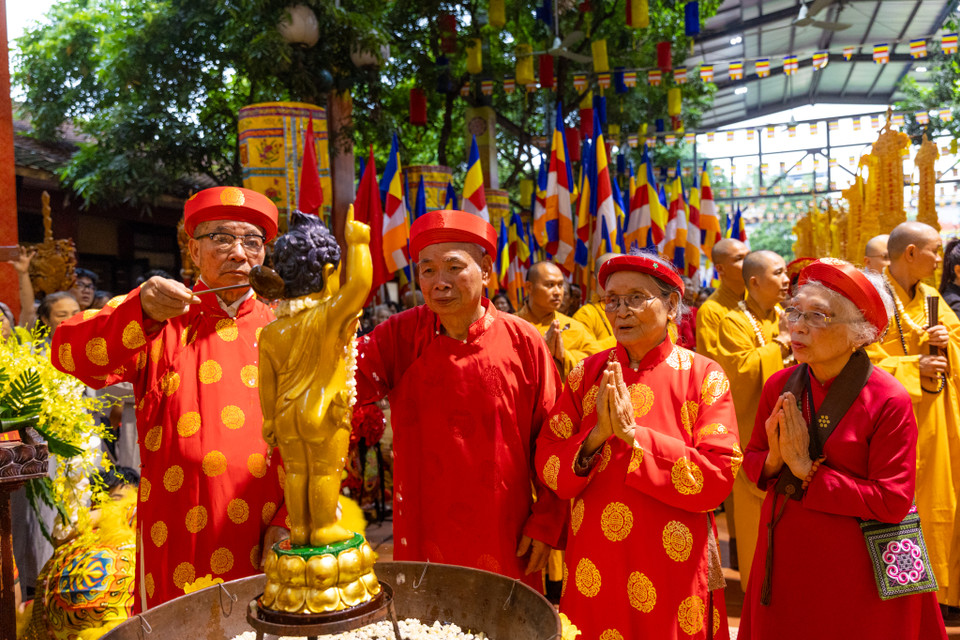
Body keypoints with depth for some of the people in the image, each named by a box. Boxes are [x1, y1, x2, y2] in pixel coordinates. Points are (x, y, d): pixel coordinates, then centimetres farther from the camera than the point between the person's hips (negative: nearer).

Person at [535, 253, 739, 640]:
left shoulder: (704, 377, -6)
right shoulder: (587, 375, 1)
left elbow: (719, 477, -14)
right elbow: (547, 468, -1)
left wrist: (634, 436, -20)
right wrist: (595, 436, -19)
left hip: (672, 570, -2)